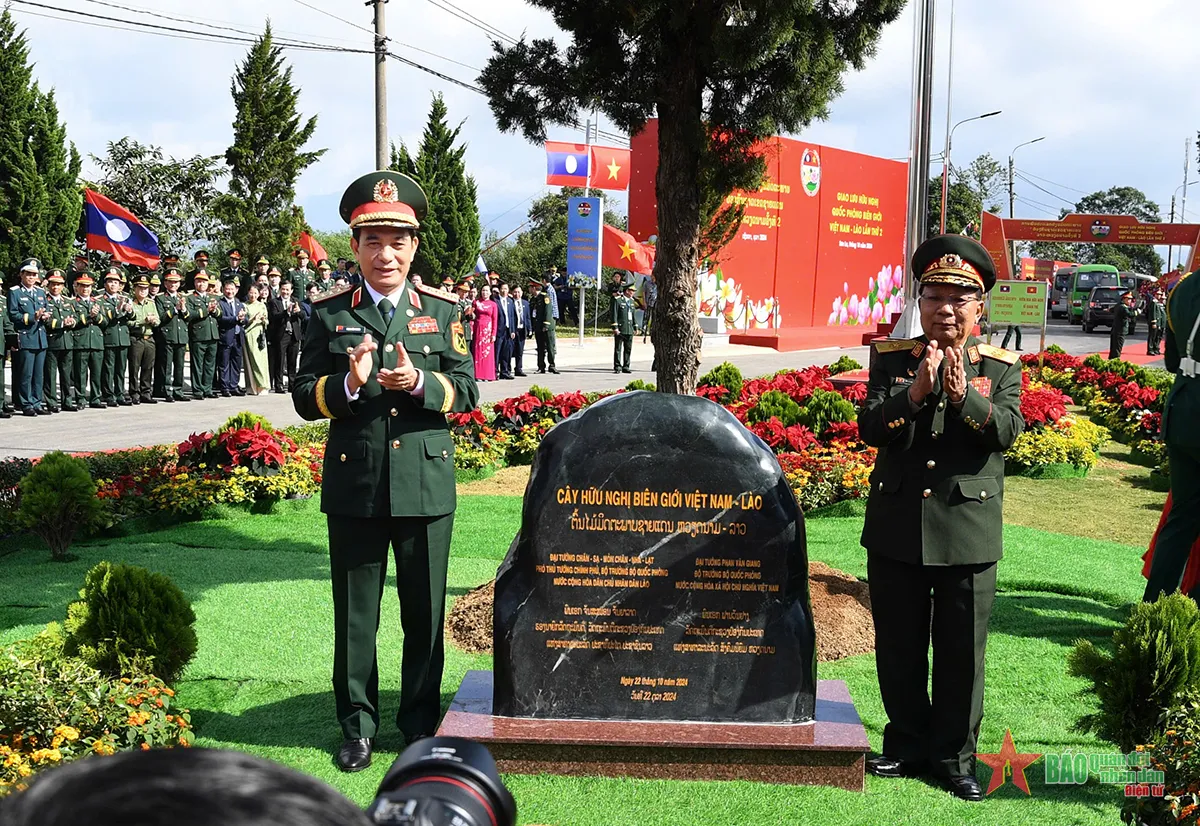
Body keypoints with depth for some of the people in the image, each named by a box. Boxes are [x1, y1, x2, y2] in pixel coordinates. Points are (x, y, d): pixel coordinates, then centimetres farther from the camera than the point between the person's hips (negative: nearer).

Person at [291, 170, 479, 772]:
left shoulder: (442, 310, 5)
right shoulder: (328, 313, 3)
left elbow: (466, 391, 2)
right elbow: (304, 399, 2)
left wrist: (420, 382, -18)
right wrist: (348, 384, -18)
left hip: (427, 485, 1)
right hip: (354, 487, 0)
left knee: (425, 611, 10)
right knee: (355, 614, 9)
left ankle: (422, 722, 26)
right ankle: (357, 725, 23)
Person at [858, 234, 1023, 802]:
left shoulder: (1002, 366, 3)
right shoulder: (892, 358, 4)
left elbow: (1007, 430, -12)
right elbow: (870, 427, -7)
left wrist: (962, 395, -28)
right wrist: (915, 391, -23)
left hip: (969, 532, -1)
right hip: (896, 528, 1)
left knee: (962, 652, 6)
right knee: (898, 647, 11)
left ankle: (955, 756, 21)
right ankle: (908, 746, 28)